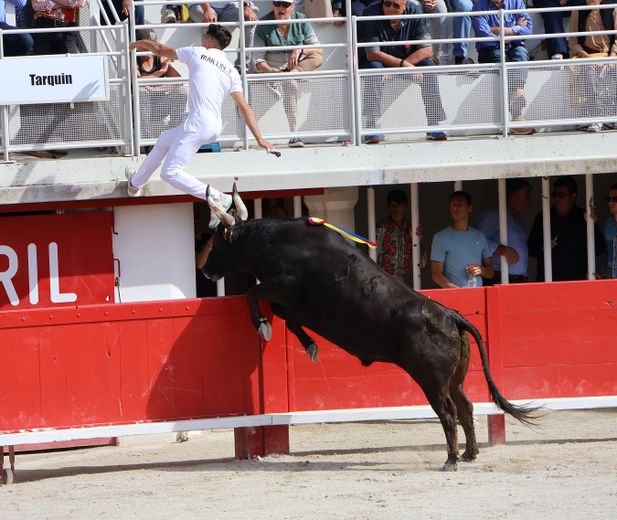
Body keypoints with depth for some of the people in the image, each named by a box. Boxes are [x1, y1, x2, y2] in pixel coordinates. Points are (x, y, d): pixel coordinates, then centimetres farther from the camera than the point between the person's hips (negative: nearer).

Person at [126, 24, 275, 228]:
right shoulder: (231, 71, 13)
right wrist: (259, 138, 4)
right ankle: (136, 181, 44)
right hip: (214, 127, 8)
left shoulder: (197, 53, 2)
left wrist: (140, 43, 33)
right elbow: (243, 107, 5)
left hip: (197, 125, -8)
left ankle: (215, 197, -27)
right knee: (164, 139, 30)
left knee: (170, 172, -14)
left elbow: (161, 50, 14)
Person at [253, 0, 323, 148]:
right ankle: (293, 134, -43)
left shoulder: (300, 21, -1)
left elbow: (318, 50, -3)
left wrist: (300, 50, -23)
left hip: (300, 66, 3)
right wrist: (271, 71, -29)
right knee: (290, 83, -36)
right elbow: (258, 59, -10)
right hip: (274, 67, -3)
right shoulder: (264, 26, -7)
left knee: (318, 57, -24)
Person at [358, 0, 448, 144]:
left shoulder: (414, 12, -14)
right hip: (377, 63, -3)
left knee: (428, 65, -22)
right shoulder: (371, 13, -22)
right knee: (374, 67, -35)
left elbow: (427, 50, -19)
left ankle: (434, 126, -21)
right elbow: (371, 54, -27)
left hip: (408, 63, 3)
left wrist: (397, 69, -29)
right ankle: (371, 127, -38)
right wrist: (403, 64, -36)